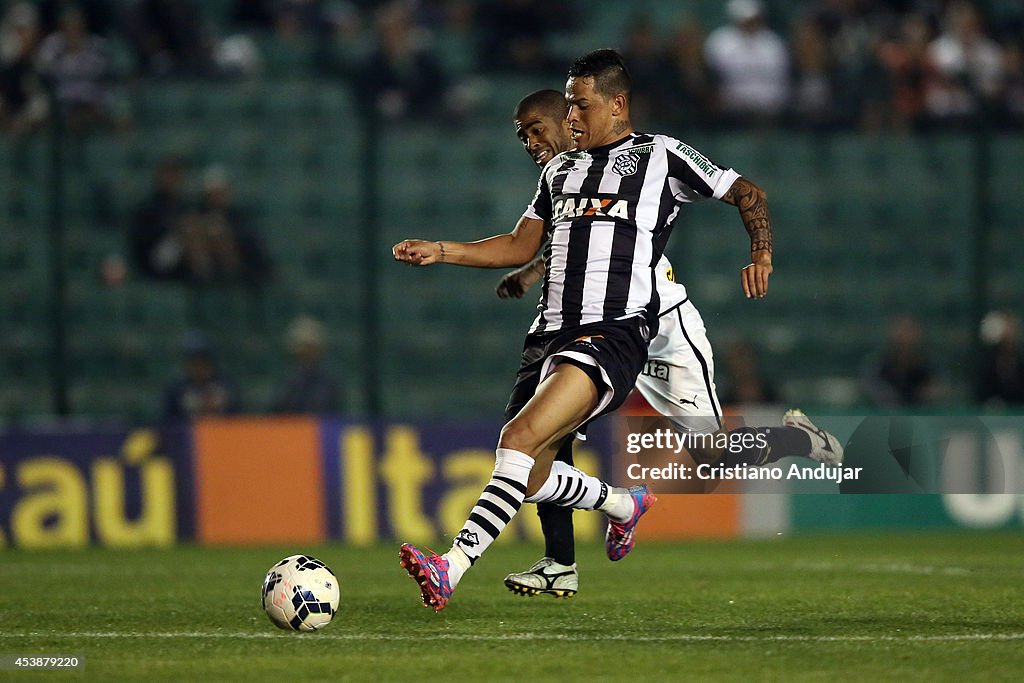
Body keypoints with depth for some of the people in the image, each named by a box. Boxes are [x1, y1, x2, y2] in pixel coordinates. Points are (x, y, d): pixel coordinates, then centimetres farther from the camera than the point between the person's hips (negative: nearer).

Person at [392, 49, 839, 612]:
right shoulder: (559, 170, 23)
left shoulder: (661, 157, 6)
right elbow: (520, 247, 24)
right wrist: (439, 251, 12)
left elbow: (746, 194, 11)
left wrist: (761, 257, -6)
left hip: (617, 330, -7)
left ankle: (451, 569, -36)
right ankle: (623, 504, 33)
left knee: (520, 438, -27)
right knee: (530, 479, 3)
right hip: (553, 332, 7)